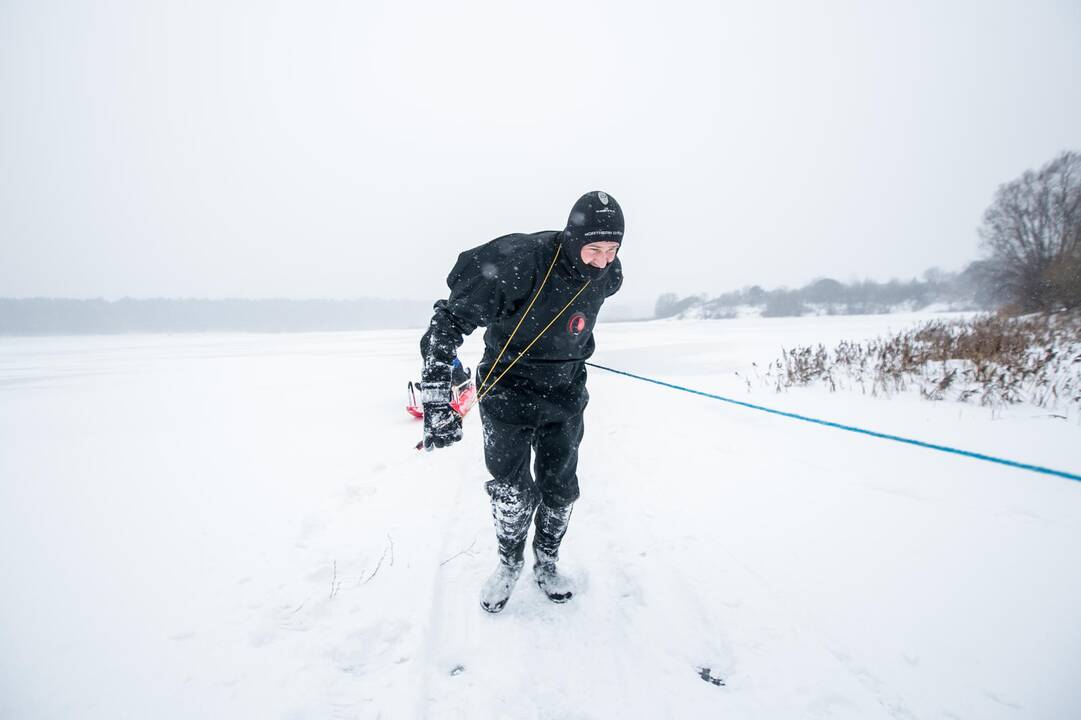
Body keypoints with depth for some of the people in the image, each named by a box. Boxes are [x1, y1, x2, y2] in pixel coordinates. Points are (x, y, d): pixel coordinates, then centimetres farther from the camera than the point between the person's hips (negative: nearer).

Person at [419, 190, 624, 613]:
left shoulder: (607, 275, -8)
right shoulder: (522, 260, -28)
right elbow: (451, 318, -28)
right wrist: (437, 400, -35)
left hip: (564, 398, 4)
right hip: (510, 394, -4)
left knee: (560, 491, 11)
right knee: (511, 492, 3)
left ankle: (547, 562, 37)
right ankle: (510, 562, 32)